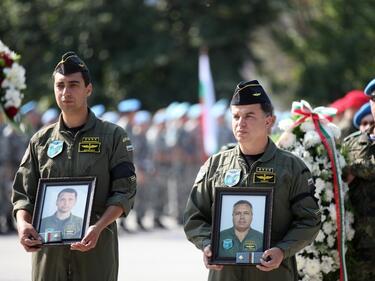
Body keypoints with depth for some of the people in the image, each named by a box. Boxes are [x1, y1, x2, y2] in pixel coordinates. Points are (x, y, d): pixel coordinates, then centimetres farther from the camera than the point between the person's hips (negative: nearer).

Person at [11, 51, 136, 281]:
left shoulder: (113, 137, 5)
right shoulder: (41, 140, 14)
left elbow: (124, 192, -1)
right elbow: (23, 193, 13)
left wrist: (98, 228, -18)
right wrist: (22, 223, -9)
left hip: (97, 249, -3)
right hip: (48, 250, 3)